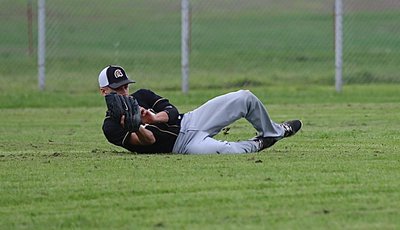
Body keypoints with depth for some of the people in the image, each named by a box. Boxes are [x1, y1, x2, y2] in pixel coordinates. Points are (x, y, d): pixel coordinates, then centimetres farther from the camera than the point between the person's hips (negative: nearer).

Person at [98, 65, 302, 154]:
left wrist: (154, 118, -20)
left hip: (189, 121, 7)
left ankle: (273, 132, 29)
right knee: (220, 150, -38)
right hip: (181, 144, -7)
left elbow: (172, 111, 2)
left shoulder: (141, 96, 12)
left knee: (245, 98, 2)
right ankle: (255, 145, -2)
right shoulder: (111, 127, -9)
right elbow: (147, 140, -21)